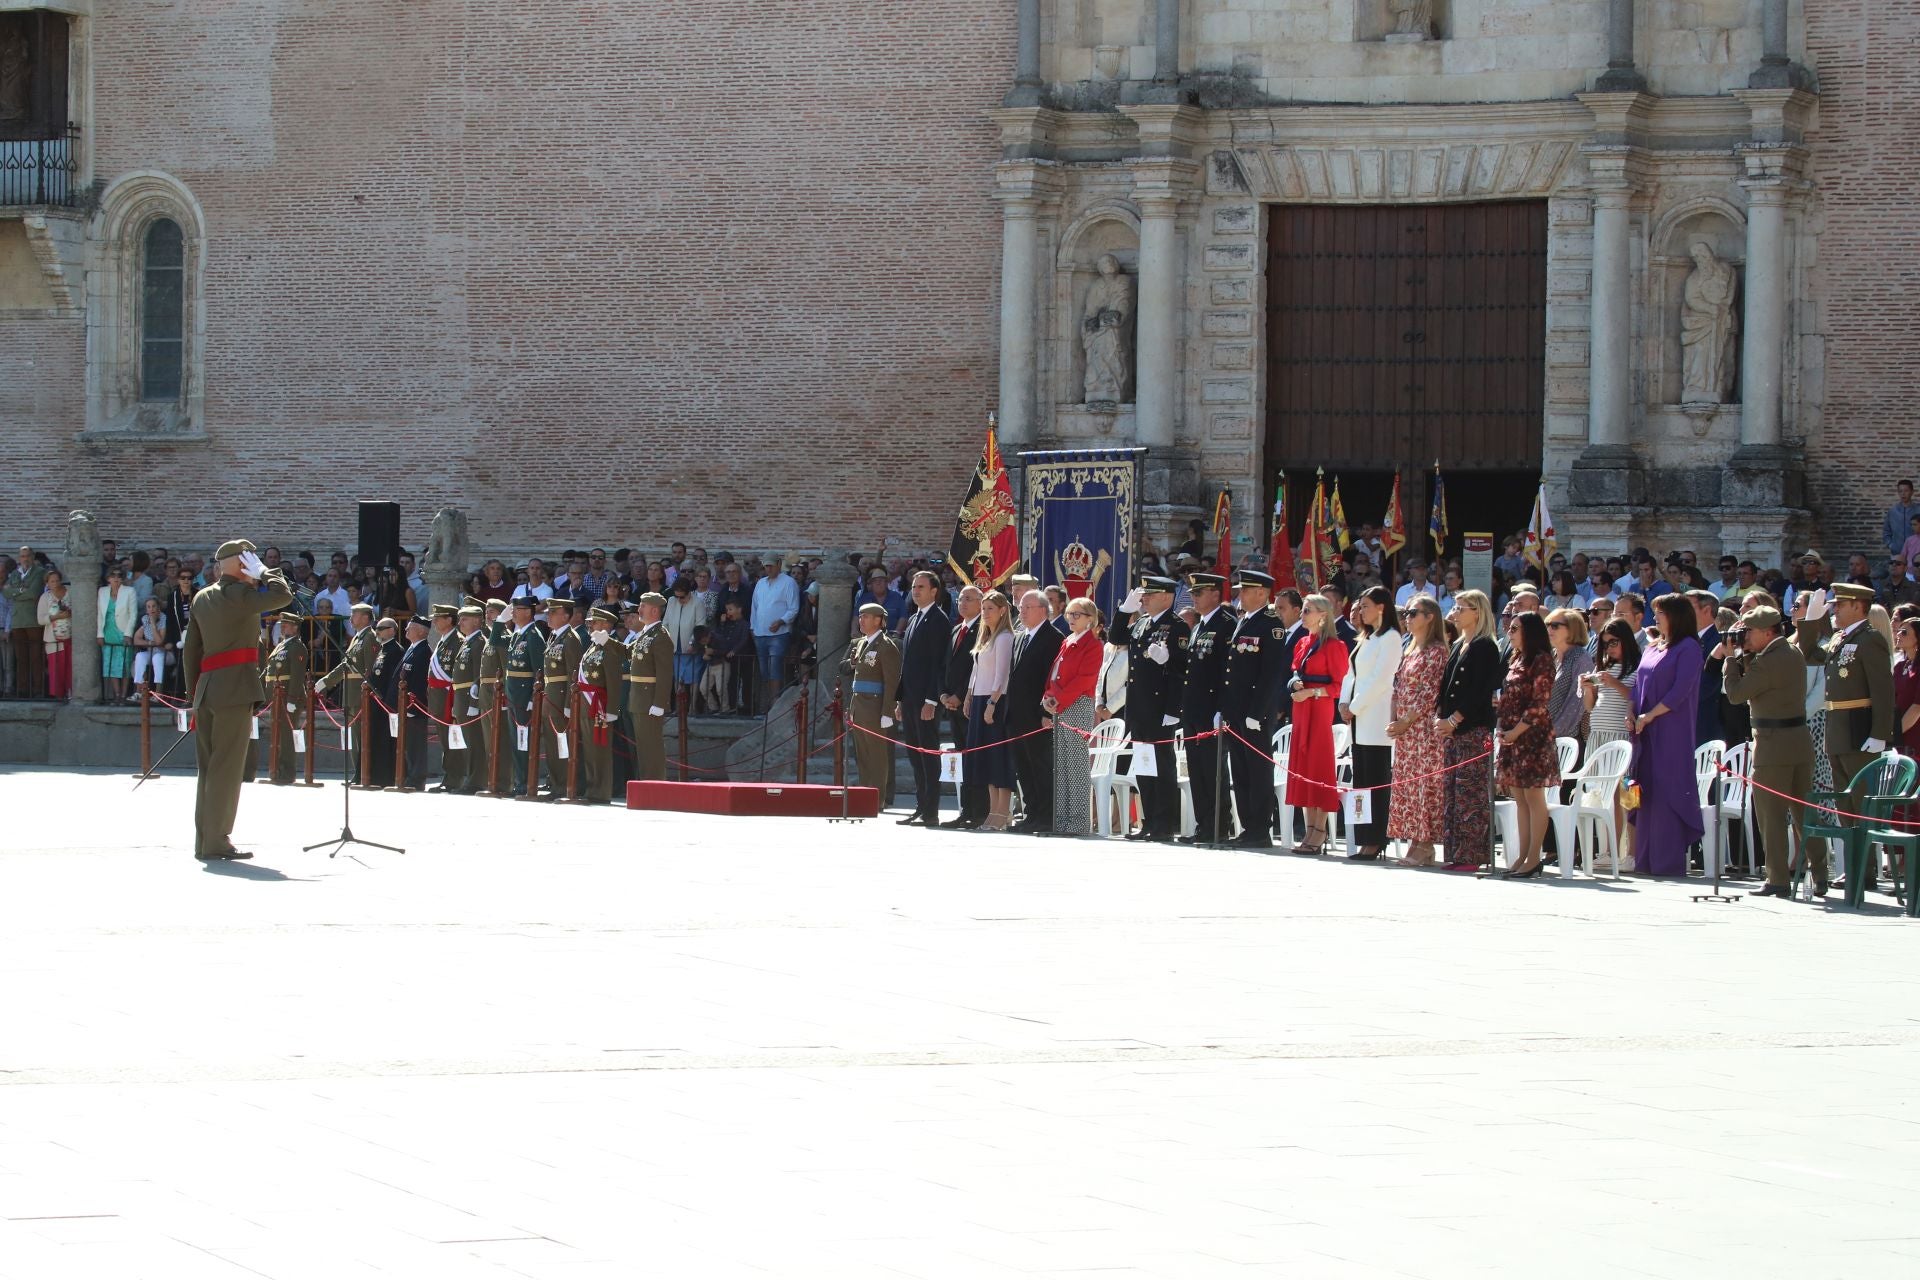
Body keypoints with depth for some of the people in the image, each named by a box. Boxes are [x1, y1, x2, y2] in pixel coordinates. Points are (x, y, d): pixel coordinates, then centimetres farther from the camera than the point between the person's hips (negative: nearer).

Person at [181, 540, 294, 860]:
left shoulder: (202, 598, 16)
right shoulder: (238, 594, -7)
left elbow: (190, 651, 17)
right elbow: (283, 595, -13)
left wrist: (194, 695, 20)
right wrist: (264, 572, 2)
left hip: (206, 689, 8)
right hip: (235, 689, -8)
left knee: (208, 767, 10)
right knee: (227, 767, -6)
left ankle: (204, 841, 11)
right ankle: (216, 842, -8)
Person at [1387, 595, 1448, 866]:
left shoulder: (1436, 651, -8)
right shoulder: (1409, 650, 17)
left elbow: (1429, 692, -14)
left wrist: (1406, 721, -14)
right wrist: (1393, 720, 5)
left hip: (1424, 727, -9)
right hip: (1404, 729, 9)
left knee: (1425, 783, -7)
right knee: (1405, 783, 7)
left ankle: (1426, 846, -6)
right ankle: (1414, 844, 10)